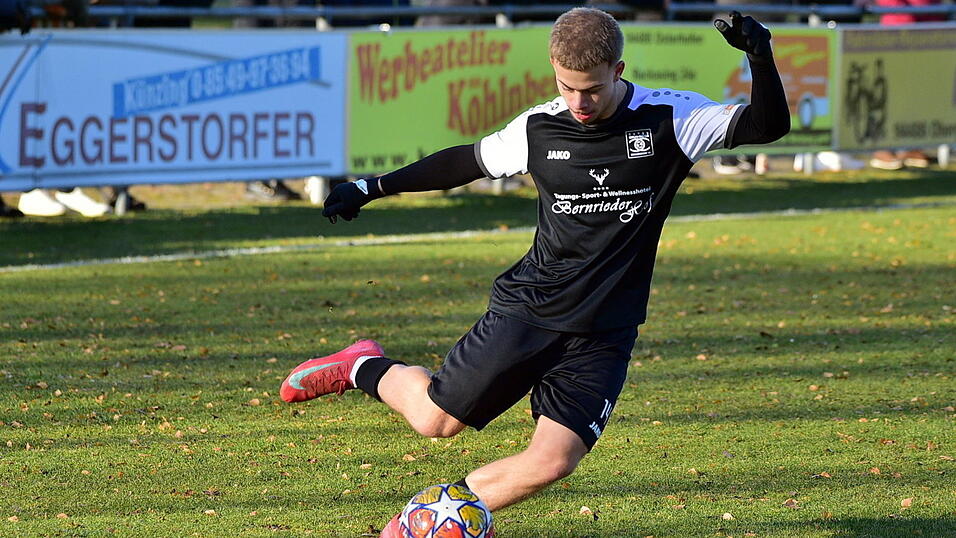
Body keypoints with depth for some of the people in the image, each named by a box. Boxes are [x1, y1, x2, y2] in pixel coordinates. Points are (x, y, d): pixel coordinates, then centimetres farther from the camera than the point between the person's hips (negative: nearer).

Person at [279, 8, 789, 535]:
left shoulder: (670, 120, -8)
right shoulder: (537, 128, -3)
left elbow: (769, 125, -12)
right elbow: (470, 159, 15)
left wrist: (761, 58, -31)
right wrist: (374, 187, 17)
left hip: (604, 333, -1)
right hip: (528, 309, 1)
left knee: (552, 462, -13)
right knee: (435, 419, 1)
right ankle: (365, 367, 34)